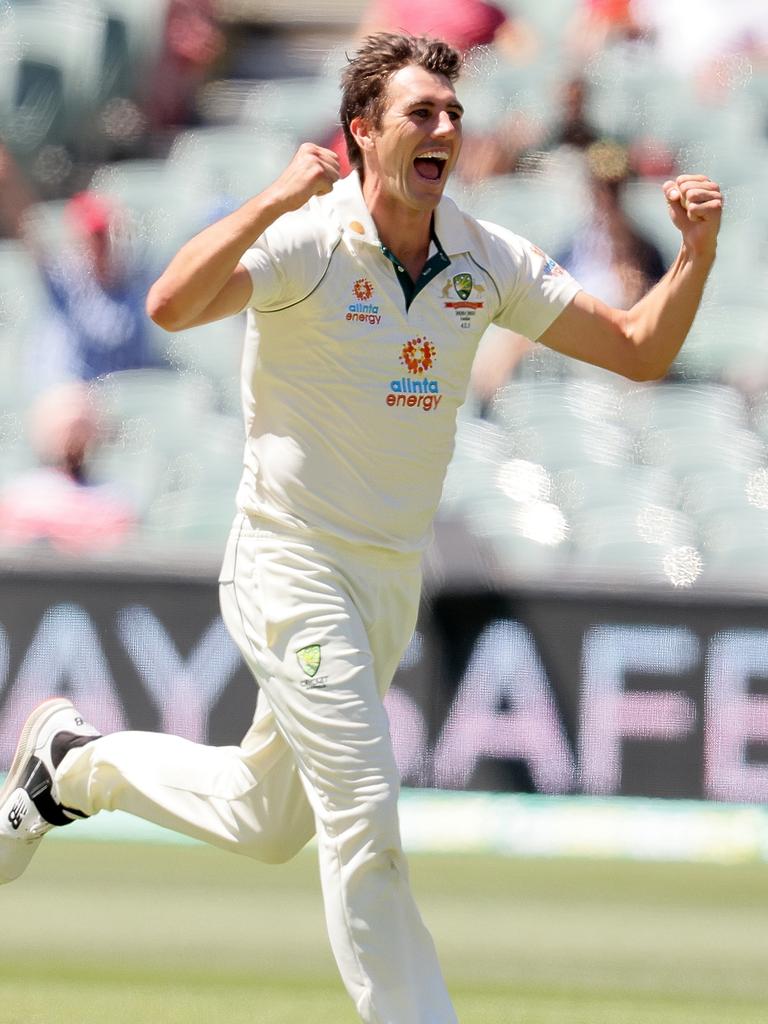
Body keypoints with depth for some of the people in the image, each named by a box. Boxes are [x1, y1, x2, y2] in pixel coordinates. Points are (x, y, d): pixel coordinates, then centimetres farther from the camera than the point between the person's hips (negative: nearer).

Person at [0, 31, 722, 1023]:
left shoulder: (487, 262, 0)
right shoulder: (307, 242, -17)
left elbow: (638, 348, 4)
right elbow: (172, 304, -34)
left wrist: (696, 252, -13)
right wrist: (274, 200, -42)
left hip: (392, 581, 7)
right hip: (292, 569, -7)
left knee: (267, 822, 20)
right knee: (364, 817, -14)